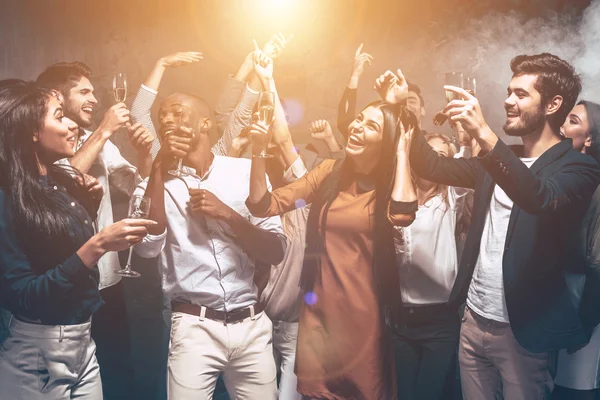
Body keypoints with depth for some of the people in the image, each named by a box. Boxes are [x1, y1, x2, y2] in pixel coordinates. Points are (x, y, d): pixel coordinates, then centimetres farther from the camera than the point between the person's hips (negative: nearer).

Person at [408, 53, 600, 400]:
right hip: (473, 320, 6)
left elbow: (541, 199, -30)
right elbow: (433, 166, 8)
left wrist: (484, 134, -38)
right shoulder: (500, 160, 11)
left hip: (522, 331, -5)